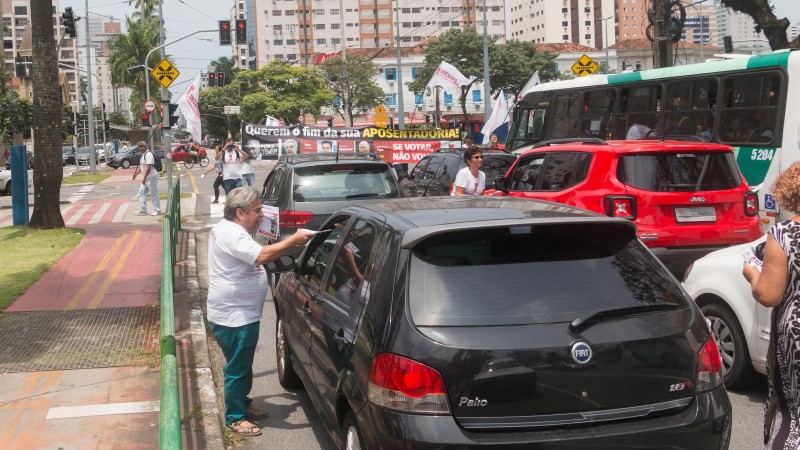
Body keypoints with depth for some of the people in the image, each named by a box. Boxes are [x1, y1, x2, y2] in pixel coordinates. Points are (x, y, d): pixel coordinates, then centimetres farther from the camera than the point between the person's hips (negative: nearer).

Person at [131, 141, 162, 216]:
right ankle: (142, 210, 15)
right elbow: (141, 166, 21)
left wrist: (144, 178, -27)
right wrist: (136, 174, 11)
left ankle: (158, 211, 5)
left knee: (154, 194, -2)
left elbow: (149, 168, -26)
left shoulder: (148, 154, -19)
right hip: (146, 178, 10)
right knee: (142, 193, 11)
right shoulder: (143, 154, 13)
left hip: (151, 177, -10)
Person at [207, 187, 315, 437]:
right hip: (234, 317, -11)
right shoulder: (231, 234, -24)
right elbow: (262, 256, -35)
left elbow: (255, 257, 18)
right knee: (238, 368, 1)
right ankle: (234, 418, 13)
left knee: (243, 365, 23)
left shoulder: (230, 230, 12)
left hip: (239, 313, 11)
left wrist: (291, 243, 7)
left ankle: (242, 404, 37)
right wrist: (295, 240, -32)